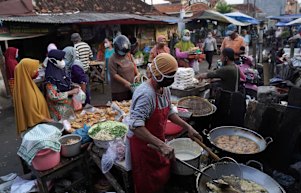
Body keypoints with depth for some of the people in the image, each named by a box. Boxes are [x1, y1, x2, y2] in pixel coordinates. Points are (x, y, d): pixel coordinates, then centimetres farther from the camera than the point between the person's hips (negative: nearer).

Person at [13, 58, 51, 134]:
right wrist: (48, 120, -14)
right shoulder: (26, 89, -29)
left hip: (38, 122, 8)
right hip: (35, 124, -8)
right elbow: (34, 115, -24)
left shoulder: (27, 83, -2)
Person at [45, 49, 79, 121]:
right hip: (59, 108, -7)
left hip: (68, 104, 7)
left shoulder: (61, 70, 0)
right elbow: (53, 96, -24)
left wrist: (74, 87, -3)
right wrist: (71, 92, -23)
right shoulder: (51, 77, -22)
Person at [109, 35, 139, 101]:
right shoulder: (113, 59, -13)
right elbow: (114, 75, -18)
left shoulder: (129, 55, 6)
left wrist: (137, 74, 1)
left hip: (131, 88, 6)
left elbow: (134, 65, 17)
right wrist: (125, 82, -21)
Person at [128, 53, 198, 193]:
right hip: (142, 143, -8)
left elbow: (169, 112, 13)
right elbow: (135, 126, -38)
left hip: (157, 141, 8)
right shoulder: (146, 94, -30)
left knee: (164, 174, 23)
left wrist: (187, 127, 4)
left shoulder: (165, 89, -1)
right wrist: (161, 145, -41)